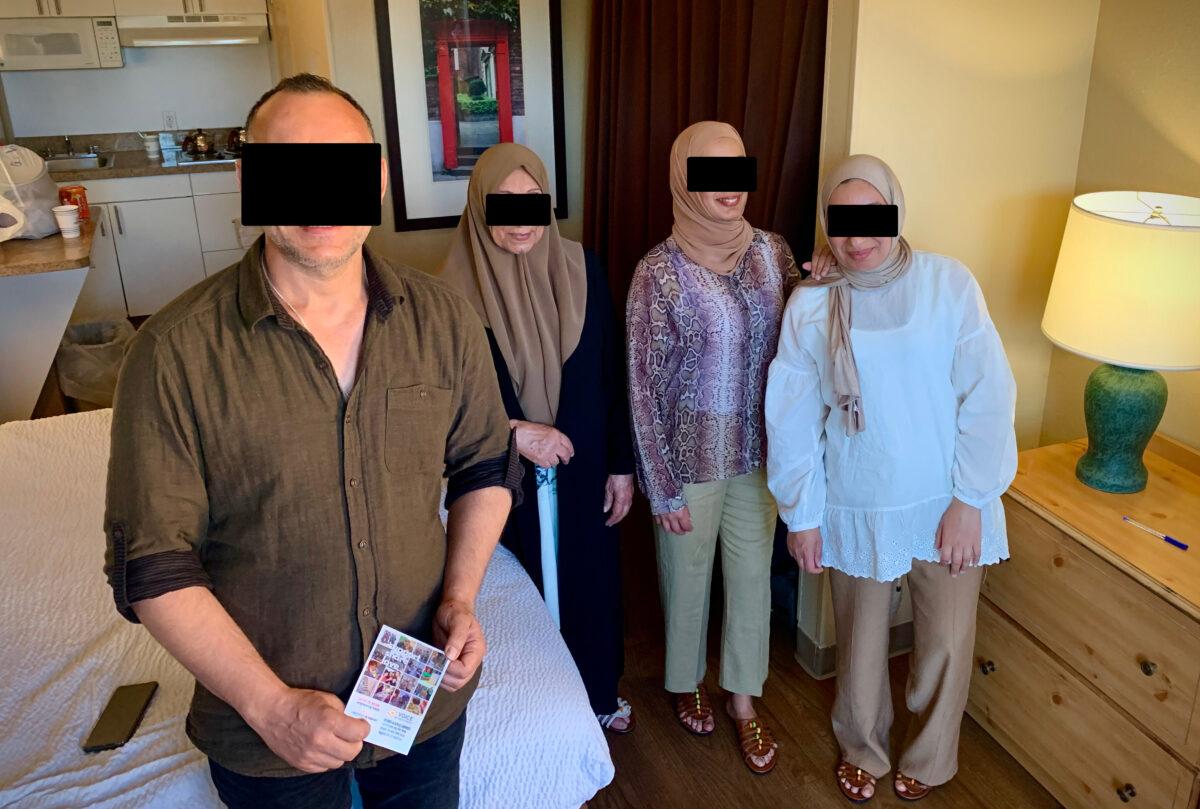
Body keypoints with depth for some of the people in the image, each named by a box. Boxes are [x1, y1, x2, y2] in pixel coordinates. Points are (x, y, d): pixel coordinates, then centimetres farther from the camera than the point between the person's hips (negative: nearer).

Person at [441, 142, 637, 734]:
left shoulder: (581, 269, -7)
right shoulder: (458, 286, -14)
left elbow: (610, 375, -1)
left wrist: (621, 464, 0)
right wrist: (514, 433, -21)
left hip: (582, 467, 2)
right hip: (507, 474, -2)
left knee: (590, 577, 19)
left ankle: (600, 689, 45)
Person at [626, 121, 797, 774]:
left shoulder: (773, 252, -3)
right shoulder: (659, 272, -17)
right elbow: (644, 387, -13)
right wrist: (662, 487, -12)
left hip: (760, 452, 4)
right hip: (692, 457, -4)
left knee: (752, 574, 17)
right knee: (687, 576, 17)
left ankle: (743, 696, 41)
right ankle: (687, 682, 45)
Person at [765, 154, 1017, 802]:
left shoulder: (950, 284, -11)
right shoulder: (810, 305, -7)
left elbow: (988, 397, -10)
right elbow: (792, 417, -3)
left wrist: (969, 501, -11)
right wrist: (800, 513, -1)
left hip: (944, 502, 0)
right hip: (855, 507, 1)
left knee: (946, 642, 14)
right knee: (860, 640, 17)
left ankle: (929, 758, 43)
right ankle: (862, 750, 45)